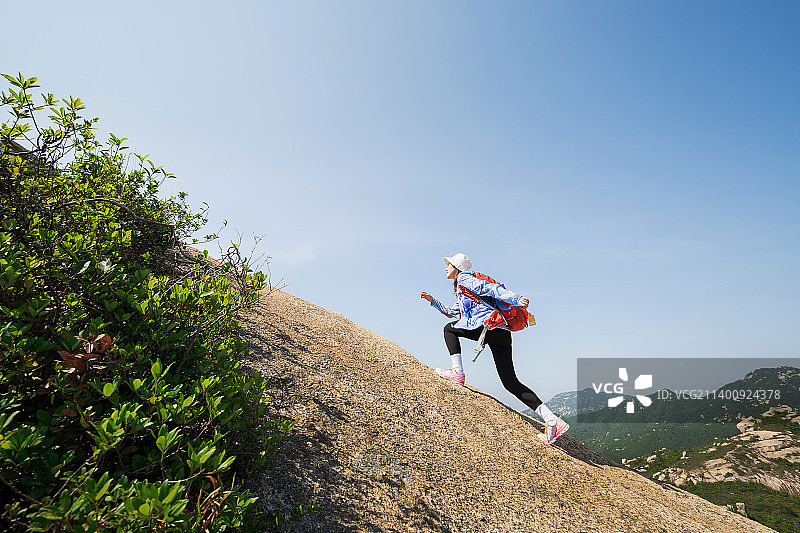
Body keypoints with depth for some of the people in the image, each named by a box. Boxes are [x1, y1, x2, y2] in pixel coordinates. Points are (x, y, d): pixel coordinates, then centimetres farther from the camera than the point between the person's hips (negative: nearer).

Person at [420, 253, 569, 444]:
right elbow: (452, 312, 44)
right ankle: (552, 420, -2)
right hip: (502, 335, 9)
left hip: (489, 325, -9)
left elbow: (490, 288, -9)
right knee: (511, 383, 3)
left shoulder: (464, 279, 4)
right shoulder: (461, 292, 33)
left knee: (449, 329, 11)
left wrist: (516, 299, -20)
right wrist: (433, 301, 42)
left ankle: (457, 372, -1)